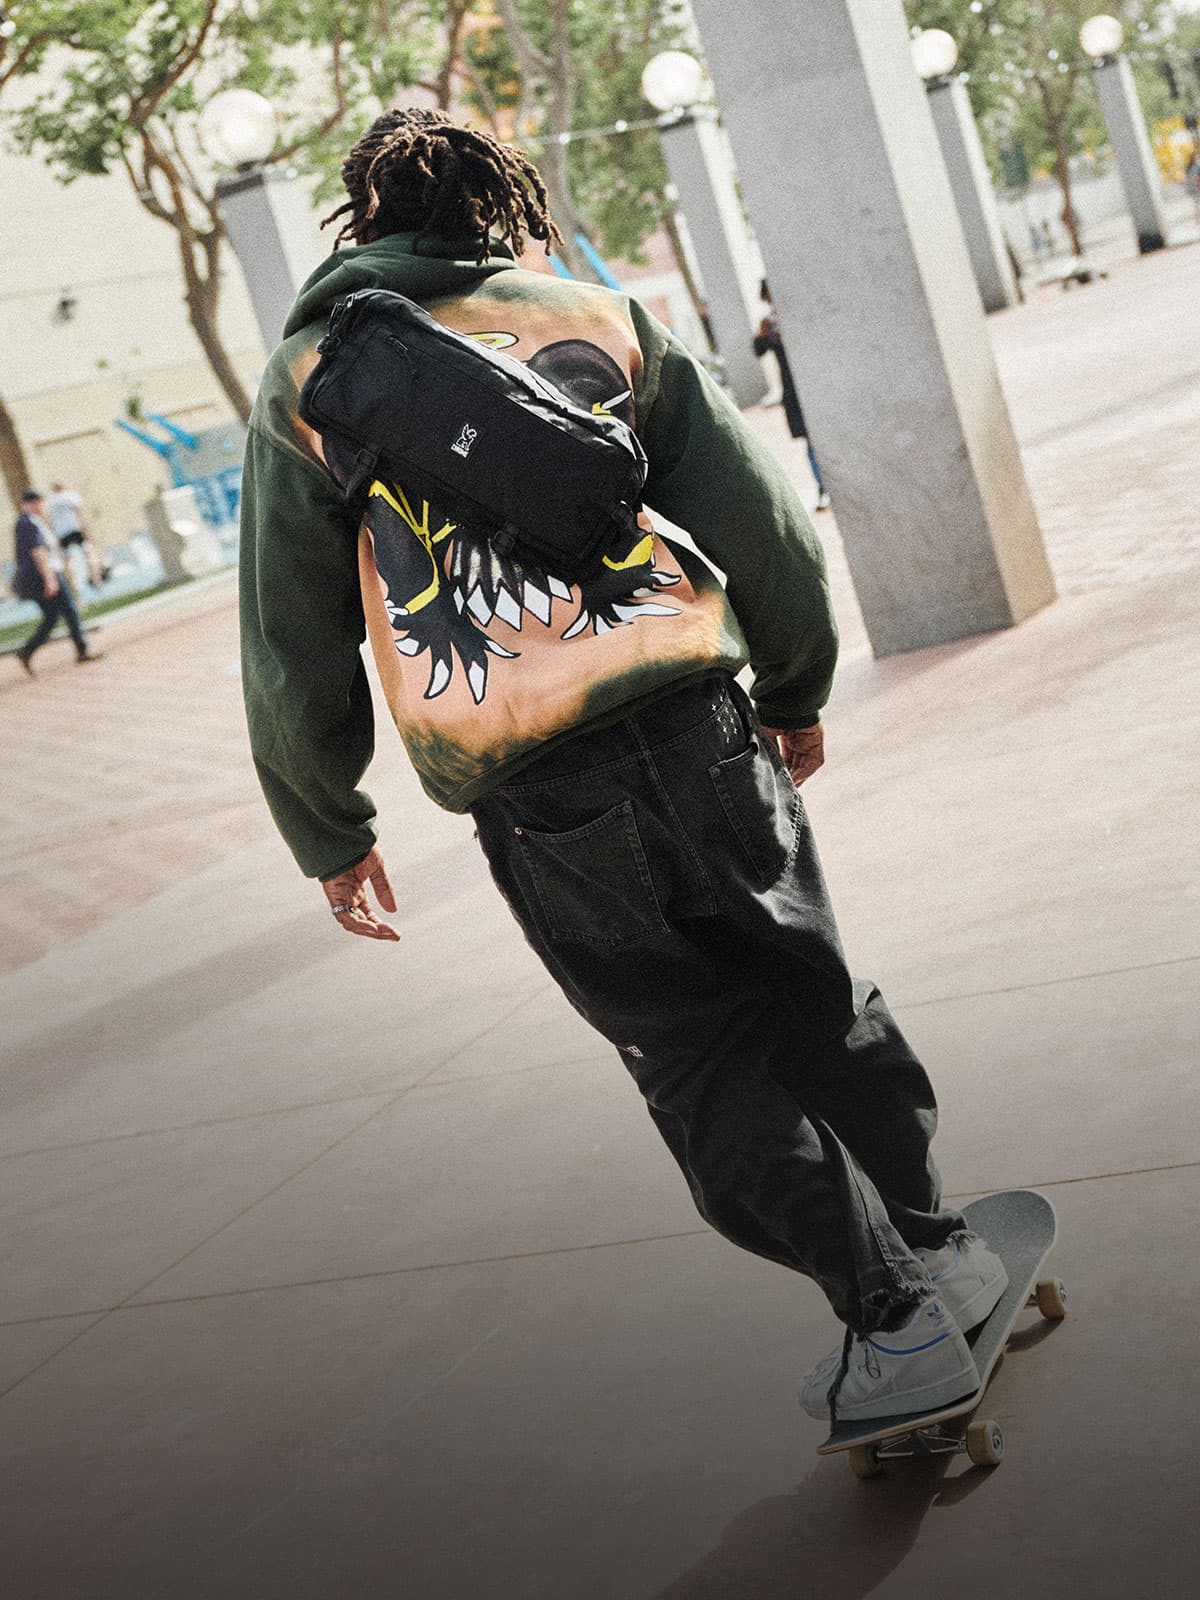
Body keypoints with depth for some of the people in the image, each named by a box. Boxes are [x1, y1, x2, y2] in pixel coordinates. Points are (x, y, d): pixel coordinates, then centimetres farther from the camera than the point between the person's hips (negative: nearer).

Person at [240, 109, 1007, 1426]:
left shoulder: (304, 386, 8)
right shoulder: (594, 315, 10)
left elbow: (293, 653, 7)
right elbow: (764, 525, 10)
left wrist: (330, 836, 19)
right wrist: (796, 689, 25)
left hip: (537, 809, -1)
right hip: (693, 726, 1)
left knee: (708, 1071, 12)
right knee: (816, 1000, 20)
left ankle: (892, 1321, 15)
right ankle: (936, 1247, 35)